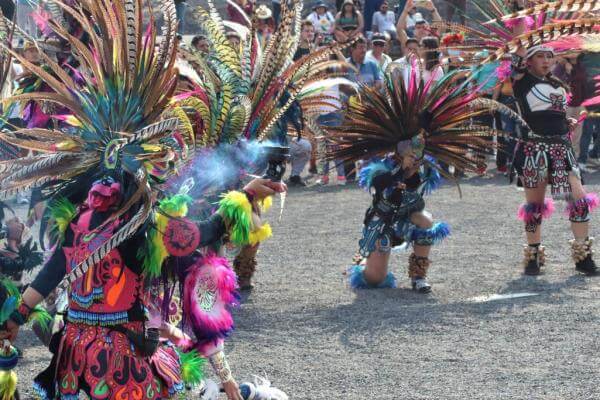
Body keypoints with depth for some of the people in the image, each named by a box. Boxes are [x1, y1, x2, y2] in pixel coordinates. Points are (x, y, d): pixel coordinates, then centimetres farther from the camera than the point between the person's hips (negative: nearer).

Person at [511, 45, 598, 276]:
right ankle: (533, 258, 13)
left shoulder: (558, 85, 20)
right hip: (534, 147, -5)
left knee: (580, 200, -5)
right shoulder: (523, 81, 1)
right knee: (535, 204, 2)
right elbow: (519, 60, -17)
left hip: (562, 148, 5)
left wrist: (570, 124, 10)